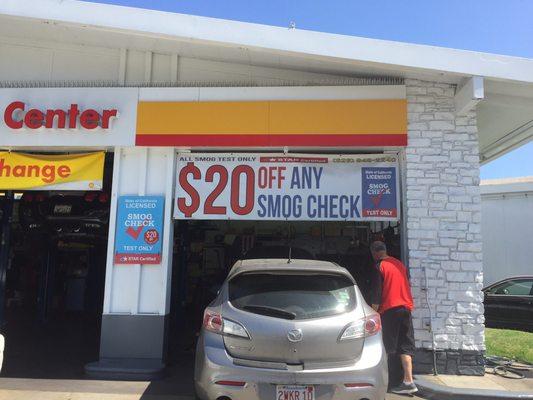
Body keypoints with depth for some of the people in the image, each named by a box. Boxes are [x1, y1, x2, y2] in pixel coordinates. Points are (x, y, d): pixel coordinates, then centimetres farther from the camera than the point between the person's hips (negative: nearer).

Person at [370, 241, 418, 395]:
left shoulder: (379, 266, -6)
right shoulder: (400, 264, 14)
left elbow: (377, 292, -10)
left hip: (389, 309, -6)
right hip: (406, 307, 6)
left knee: (386, 347, 2)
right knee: (405, 346, 7)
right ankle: (408, 381, 2)